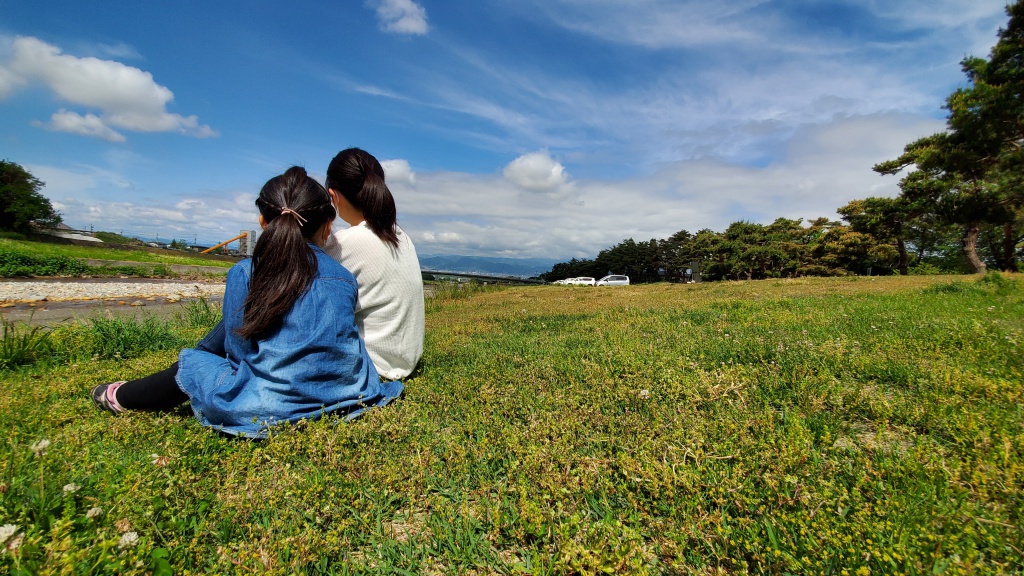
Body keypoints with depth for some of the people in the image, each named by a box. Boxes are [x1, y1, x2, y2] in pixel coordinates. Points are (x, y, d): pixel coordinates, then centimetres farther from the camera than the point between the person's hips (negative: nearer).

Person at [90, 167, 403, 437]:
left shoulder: (243, 274, -8)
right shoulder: (345, 279, -1)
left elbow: (237, 348, 3)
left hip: (270, 409, -4)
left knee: (191, 363, 19)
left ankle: (121, 397, 43)